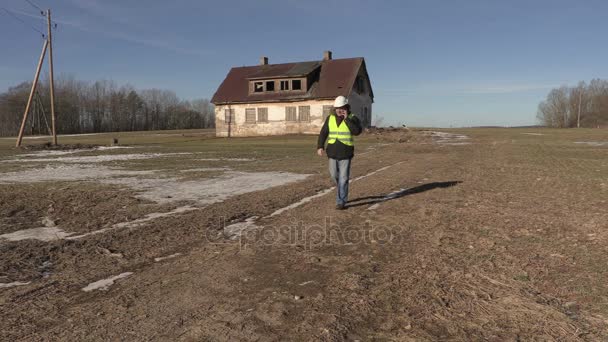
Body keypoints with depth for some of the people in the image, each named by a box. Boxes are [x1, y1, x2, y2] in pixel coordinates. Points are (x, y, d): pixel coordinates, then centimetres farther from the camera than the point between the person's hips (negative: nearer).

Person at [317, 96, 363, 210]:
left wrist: (347, 118, -23)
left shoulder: (352, 118, -6)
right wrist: (320, 147, -11)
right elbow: (323, 133, 1)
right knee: (334, 176, 14)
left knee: (343, 178, -5)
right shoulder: (330, 118, 3)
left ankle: (341, 202, 1)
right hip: (332, 152, 4)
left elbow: (357, 131, -23)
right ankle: (342, 192, 41)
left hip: (346, 153, -4)